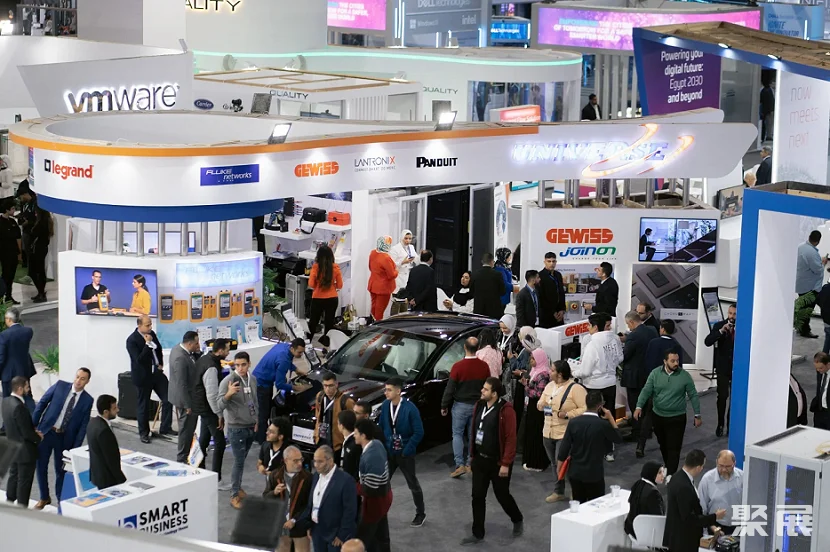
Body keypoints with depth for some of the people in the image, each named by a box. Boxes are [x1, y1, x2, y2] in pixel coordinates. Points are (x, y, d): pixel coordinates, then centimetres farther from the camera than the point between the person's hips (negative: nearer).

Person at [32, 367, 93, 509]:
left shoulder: (87, 400, -4)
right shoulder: (60, 385, -5)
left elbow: (83, 425, -2)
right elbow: (42, 402, 0)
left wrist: (75, 447, -7)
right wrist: (33, 425, -4)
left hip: (65, 437, -1)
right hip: (45, 432, 1)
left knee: (61, 469, 8)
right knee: (41, 466, 7)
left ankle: (62, 500, 24)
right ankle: (44, 498, 26)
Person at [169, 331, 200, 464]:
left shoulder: (178, 349, 1)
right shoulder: (180, 358, -30)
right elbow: (181, 384, -27)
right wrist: (188, 405, -23)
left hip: (183, 397, 10)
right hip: (185, 398, -10)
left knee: (187, 428, 21)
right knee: (186, 428, 2)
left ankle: (183, 456, 34)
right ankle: (182, 459, 14)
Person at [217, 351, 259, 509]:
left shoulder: (252, 379, 3)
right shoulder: (228, 381, -17)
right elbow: (220, 405, -23)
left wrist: (256, 420, 15)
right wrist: (228, 394, -42)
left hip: (250, 427, 6)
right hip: (236, 428, -6)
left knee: (242, 460, 16)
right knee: (239, 462, -3)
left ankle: (238, 487, 31)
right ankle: (234, 495, 5)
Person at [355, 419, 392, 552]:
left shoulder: (371, 457, -32)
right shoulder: (377, 444, -3)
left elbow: (370, 489, -29)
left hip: (375, 500, -9)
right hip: (383, 495, 9)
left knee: (362, 537, 6)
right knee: (381, 535, 21)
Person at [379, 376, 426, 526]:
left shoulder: (410, 409, -19)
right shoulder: (385, 406, -4)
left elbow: (419, 432, -16)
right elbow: (382, 428, 7)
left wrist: (406, 450, -17)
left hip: (405, 453, -4)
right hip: (388, 452, 4)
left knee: (413, 484, 10)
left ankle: (420, 514, 26)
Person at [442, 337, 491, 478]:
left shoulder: (458, 366, -17)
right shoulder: (484, 366, -4)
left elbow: (450, 388, -12)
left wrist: (444, 406, -1)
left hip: (461, 405, -3)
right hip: (478, 405, 3)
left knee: (457, 434, 5)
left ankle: (460, 465, -5)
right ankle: (470, 464, 14)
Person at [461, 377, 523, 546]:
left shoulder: (505, 410, -19)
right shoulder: (479, 406, 3)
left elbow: (510, 438, -19)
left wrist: (506, 464, -19)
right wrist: (472, 455, 13)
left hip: (498, 462, -6)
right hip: (480, 459, 6)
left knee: (502, 494, 9)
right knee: (478, 496, 6)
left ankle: (518, 520, 36)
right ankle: (477, 534, 14)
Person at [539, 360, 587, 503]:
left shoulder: (576, 389, -15)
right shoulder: (550, 386, 9)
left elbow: (585, 409, -18)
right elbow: (541, 402, 17)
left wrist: (567, 414, -26)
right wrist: (542, 404, -8)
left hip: (566, 434, -7)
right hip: (548, 432, 7)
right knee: (555, 464, 16)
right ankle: (559, 491, 28)